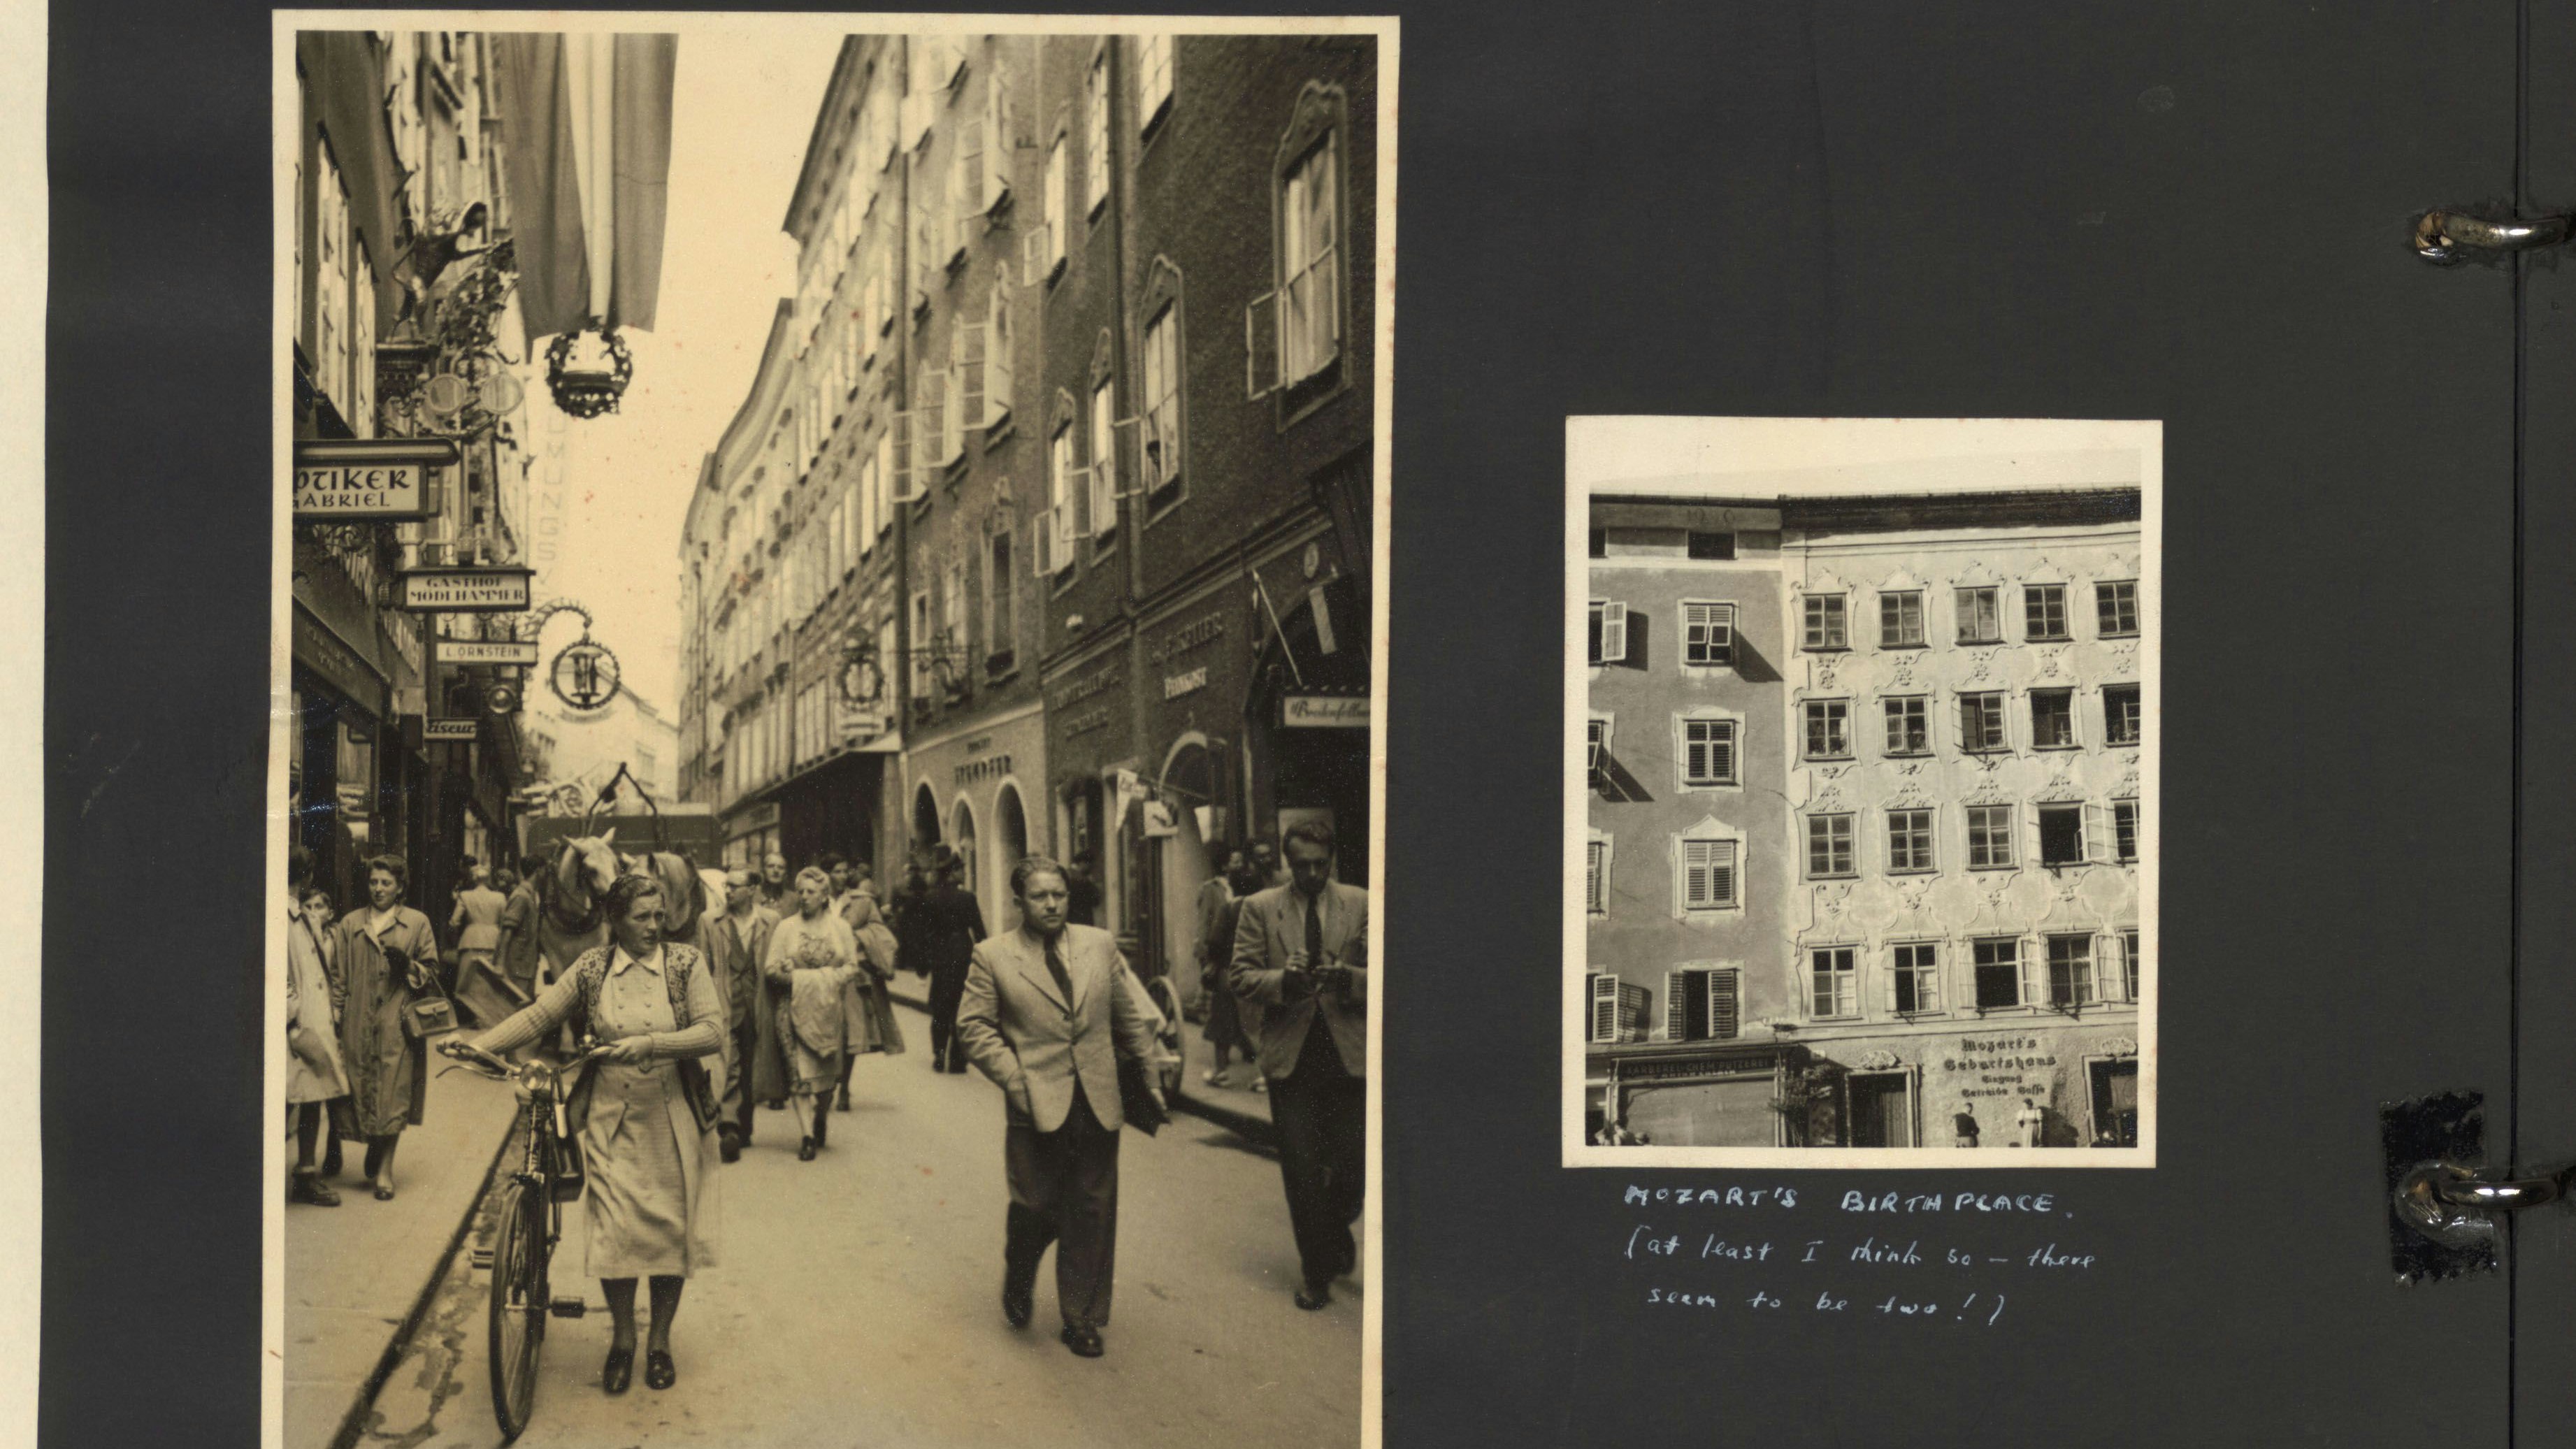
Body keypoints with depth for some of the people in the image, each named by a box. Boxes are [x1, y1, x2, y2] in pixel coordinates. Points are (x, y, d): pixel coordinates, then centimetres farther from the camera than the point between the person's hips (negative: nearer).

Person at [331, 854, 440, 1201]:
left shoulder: (417, 923, 8)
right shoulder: (350, 924, 13)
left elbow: (432, 973, 8)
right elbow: (340, 976, 13)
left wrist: (408, 966, -12)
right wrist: (336, 1018, 6)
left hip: (398, 1023, -2)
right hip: (359, 1025, 2)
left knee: (394, 1092, -7)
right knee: (363, 1090, 2)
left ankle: (384, 1168, -1)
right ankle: (375, 1156, 21)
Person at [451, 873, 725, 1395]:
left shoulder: (686, 965, -2)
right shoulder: (591, 969, 2)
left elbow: (713, 1033, -11)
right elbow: (539, 1016, 0)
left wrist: (650, 1044, -23)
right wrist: (479, 1046, -12)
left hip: (673, 1119, 0)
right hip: (612, 1119, 0)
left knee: (671, 1230, 5)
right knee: (615, 1229, -5)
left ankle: (660, 1342, 21)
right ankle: (622, 1338, 15)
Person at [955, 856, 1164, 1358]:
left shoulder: (1101, 946, 8)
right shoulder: (992, 957, -1)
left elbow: (1129, 1017, 14)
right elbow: (973, 1025, -2)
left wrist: (1149, 1077, 13)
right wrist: (1015, 1078, -11)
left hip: (1098, 1104, 3)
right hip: (1037, 1107, -3)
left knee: (1092, 1214, 5)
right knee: (1037, 1208, 1)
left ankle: (1082, 1318, 17)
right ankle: (1018, 1285, 32)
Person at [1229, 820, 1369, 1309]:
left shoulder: (1361, 906, 5)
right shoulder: (1260, 909, 5)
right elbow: (1241, 977, 0)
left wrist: (1346, 978, -20)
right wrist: (1283, 980, -20)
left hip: (1350, 1056, 0)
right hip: (1291, 1058, 0)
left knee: (1353, 1167, 0)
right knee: (1302, 1175, 3)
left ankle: (1335, 1230, 33)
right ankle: (1317, 1273, 17)